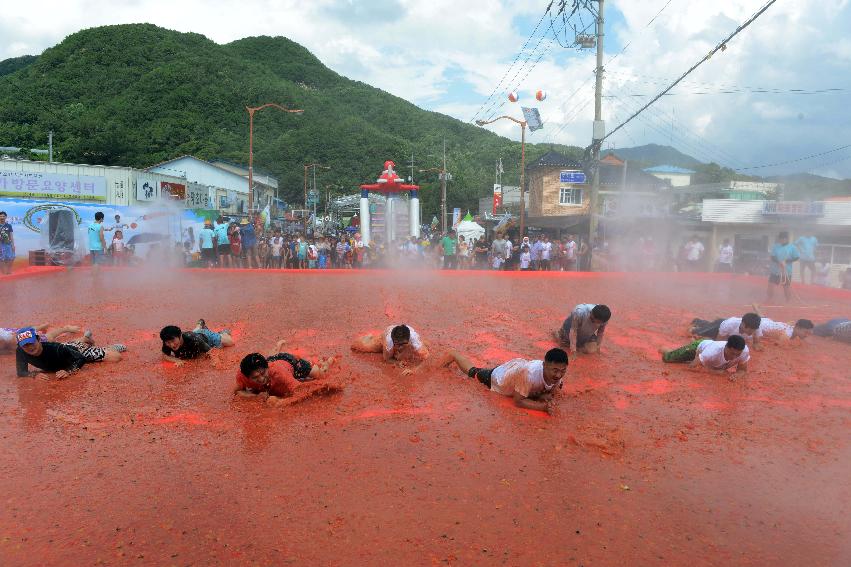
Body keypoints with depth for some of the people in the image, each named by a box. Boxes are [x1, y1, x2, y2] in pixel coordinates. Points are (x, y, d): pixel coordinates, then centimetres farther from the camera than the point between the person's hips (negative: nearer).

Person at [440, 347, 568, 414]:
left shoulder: (559, 373, -28)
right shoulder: (529, 374, -48)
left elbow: (551, 390, -7)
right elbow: (518, 401, -36)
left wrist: (545, 396, -28)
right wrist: (543, 406, -45)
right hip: (498, 377, -5)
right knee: (473, 371, 23)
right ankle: (454, 355, 48)